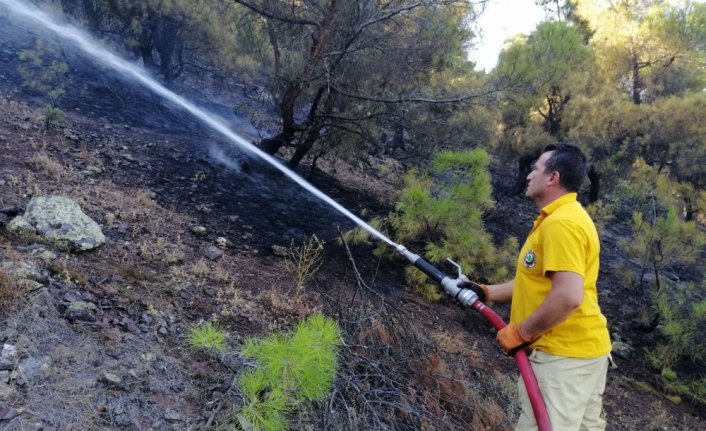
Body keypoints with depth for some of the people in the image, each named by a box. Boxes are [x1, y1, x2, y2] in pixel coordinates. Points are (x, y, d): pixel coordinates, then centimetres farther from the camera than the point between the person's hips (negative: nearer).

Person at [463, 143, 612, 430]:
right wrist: (485, 292, 14)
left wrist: (521, 332, -18)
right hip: (578, 350, 11)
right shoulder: (557, 218, 14)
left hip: (564, 354, -11)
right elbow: (539, 282, 21)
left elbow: (568, 296, -29)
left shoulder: (561, 222, -20)